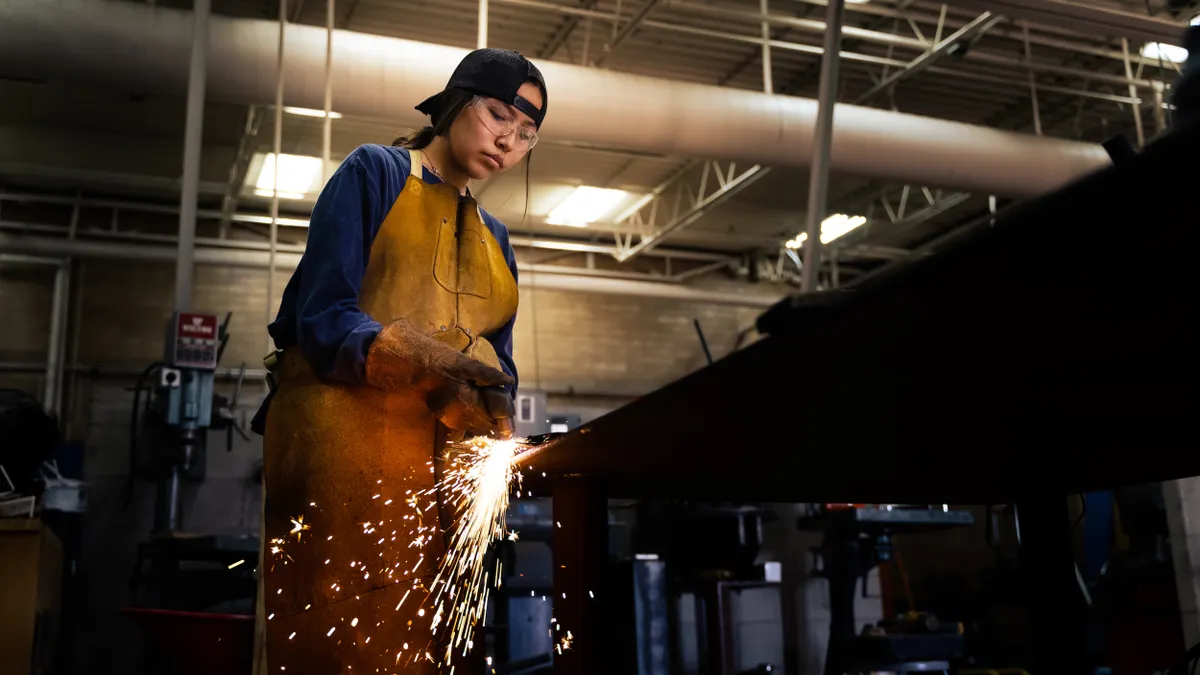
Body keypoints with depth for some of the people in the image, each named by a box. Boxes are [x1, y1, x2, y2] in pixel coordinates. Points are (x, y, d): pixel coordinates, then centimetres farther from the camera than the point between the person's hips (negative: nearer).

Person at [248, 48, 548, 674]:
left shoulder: (494, 239, 22)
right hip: (343, 429, -5)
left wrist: (489, 413, -9)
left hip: (444, 455, 5)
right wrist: (427, 362, -24)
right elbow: (323, 317, -8)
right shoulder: (374, 172, 4)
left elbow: (497, 364, 14)